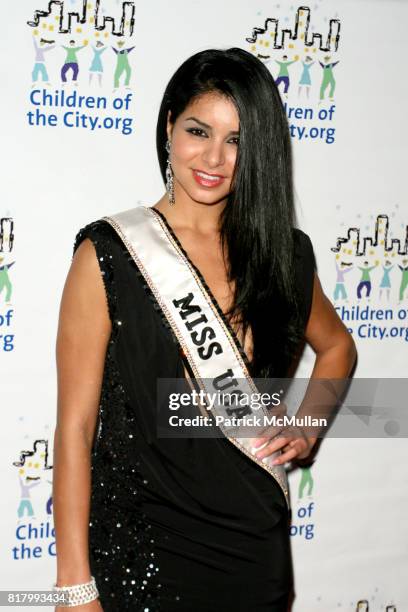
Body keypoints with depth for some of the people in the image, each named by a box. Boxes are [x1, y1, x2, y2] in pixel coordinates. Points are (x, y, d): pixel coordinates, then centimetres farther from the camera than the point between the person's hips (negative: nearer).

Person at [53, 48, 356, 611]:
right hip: (142, 547, -4)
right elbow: (75, 428, -11)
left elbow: (336, 346, 22)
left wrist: (305, 430, 5)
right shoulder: (110, 253, -11)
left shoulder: (284, 252, 1)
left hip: (258, 545, 4)